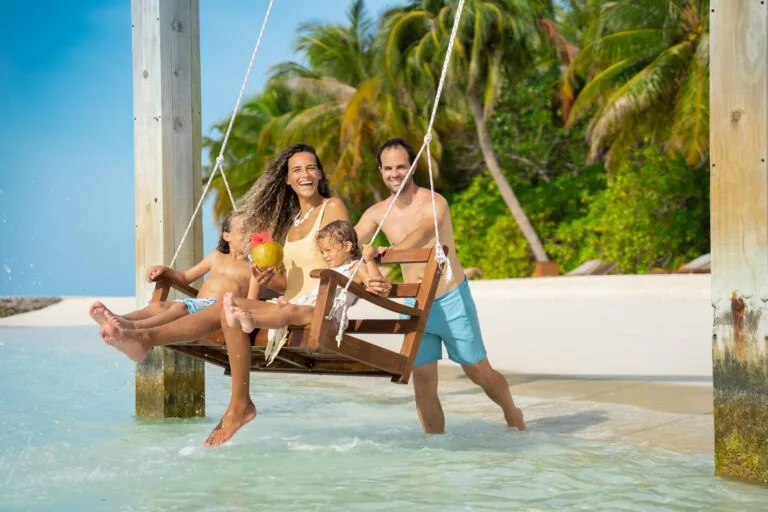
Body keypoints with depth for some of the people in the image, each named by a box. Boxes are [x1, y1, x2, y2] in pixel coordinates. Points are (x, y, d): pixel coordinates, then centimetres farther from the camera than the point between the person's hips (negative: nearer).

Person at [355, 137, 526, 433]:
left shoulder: (434, 203, -17)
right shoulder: (378, 214, 0)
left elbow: (422, 234, -38)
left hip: (452, 301, -4)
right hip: (414, 305, 4)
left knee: (480, 373, 9)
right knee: (423, 384, -2)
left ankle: (513, 415, 36)